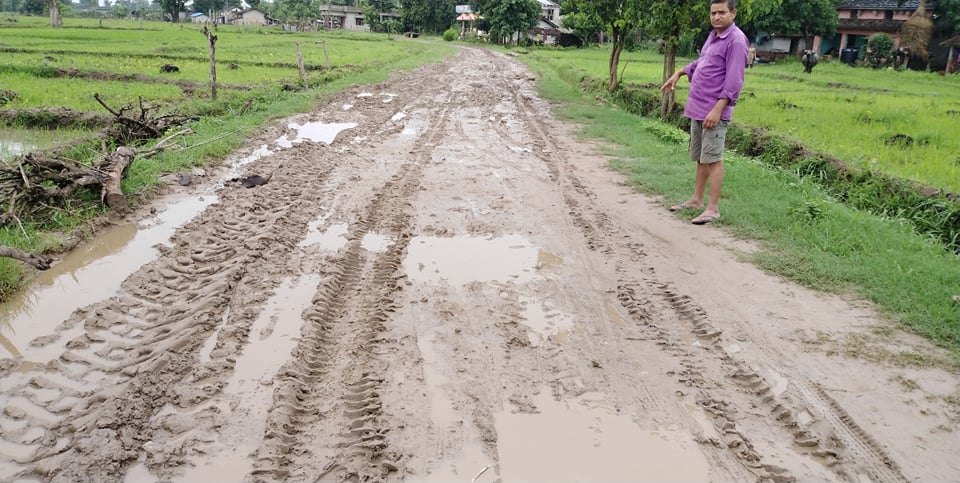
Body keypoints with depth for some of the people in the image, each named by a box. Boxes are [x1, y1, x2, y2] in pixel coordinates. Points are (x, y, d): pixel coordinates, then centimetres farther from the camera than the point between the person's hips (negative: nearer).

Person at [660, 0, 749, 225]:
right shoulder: (713, 35, 14)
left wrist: (717, 109, -25)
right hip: (697, 108, 9)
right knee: (700, 157, 16)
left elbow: (734, 81, -20)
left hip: (714, 110, -9)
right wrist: (678, 73, 33)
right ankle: (697, 199, 26)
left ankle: (713, 209, -2)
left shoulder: (736, 40, -13)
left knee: (713, 159, -6)